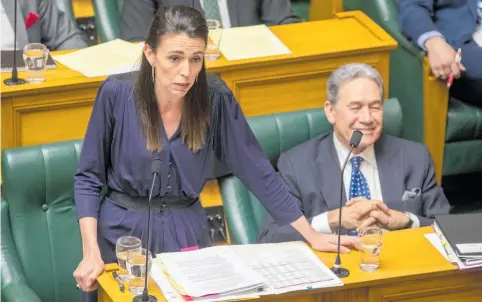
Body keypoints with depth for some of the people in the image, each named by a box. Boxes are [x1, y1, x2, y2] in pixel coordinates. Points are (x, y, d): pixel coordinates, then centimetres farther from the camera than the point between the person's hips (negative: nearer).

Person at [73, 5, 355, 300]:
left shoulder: (215, 98, -13)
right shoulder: (116, 94, -17)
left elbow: (257, 171, -6)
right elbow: (89, 177, -9)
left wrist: (311, 235, -6)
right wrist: (91, 253, -17)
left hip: (187, 232, 1)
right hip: (123, 233, -1)